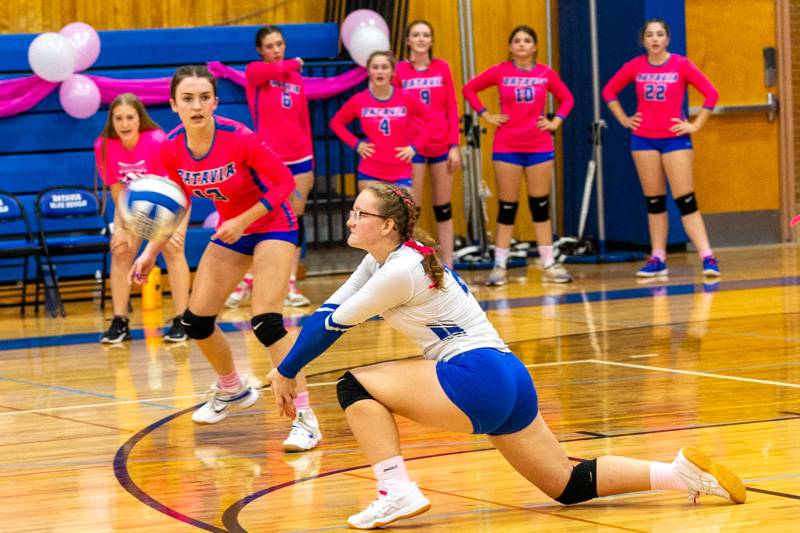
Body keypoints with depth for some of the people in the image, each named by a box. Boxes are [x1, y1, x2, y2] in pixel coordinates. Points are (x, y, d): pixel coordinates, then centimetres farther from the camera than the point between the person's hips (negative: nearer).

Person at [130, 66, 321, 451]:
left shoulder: (238, 138, -29)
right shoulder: (172, 149, -13)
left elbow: (284, 182, -21)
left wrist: (244, 221, -28)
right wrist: (151, 252, -3)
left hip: (272, 225, -6)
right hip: (230, 230, 6)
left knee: (266, 323, -21)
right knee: (195, 321, 8)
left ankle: (304, 418, -15)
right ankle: (232, 390, 36)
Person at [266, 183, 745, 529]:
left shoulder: (401, 270, -14)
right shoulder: (385, 258, 14)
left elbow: (335, 324, -7)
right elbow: (329, 312, 18)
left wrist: (288, 372, 5)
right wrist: (285, 371, 15)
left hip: (477, 378, -10)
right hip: (507, 380, 10)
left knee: (355, 387, -8)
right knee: (569, 484, 11)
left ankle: (397, 494, -14)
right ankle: (682, 472, 6)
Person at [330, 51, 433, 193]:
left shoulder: (406, 99, -3)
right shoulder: (359, 101, -2)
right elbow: (336, 123, 13)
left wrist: (415, 146, -1)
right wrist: (356, 144, 0)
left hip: (401, 174, 0)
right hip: (370, 174, 0)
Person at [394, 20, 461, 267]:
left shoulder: (442, 68, 5)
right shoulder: (399, 70, -1)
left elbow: (452, 109, 5)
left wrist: (455, 145, -1)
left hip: (441, 146, 2)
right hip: (412, 147, -2)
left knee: (444, 209, 8)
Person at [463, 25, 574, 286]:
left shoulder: (546, 74, 2)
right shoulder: (499, 72, -2)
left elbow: (567, 99, 15)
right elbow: (469, 89, 7)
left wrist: (556, 122, 1)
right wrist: (485, 115, 0)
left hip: (539, 146, 1)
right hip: (506, 147, -1)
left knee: (540, 205, 5)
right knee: (507, 207, 1)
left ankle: (549, 265, 11)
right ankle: (499, 266, 7)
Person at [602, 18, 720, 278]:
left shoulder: (681, 65, -5)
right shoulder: (635, 66, 2)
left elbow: (711, 93, -6)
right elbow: (609, 91, 15)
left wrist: (696, 125, -8)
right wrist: (623, 119, 7)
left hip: (675, 138, -3)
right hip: (643, 139, 3)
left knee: (686, 201, -8)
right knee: (654, 201, 8)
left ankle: (707, 257, -10)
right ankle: (657, 259, 14)